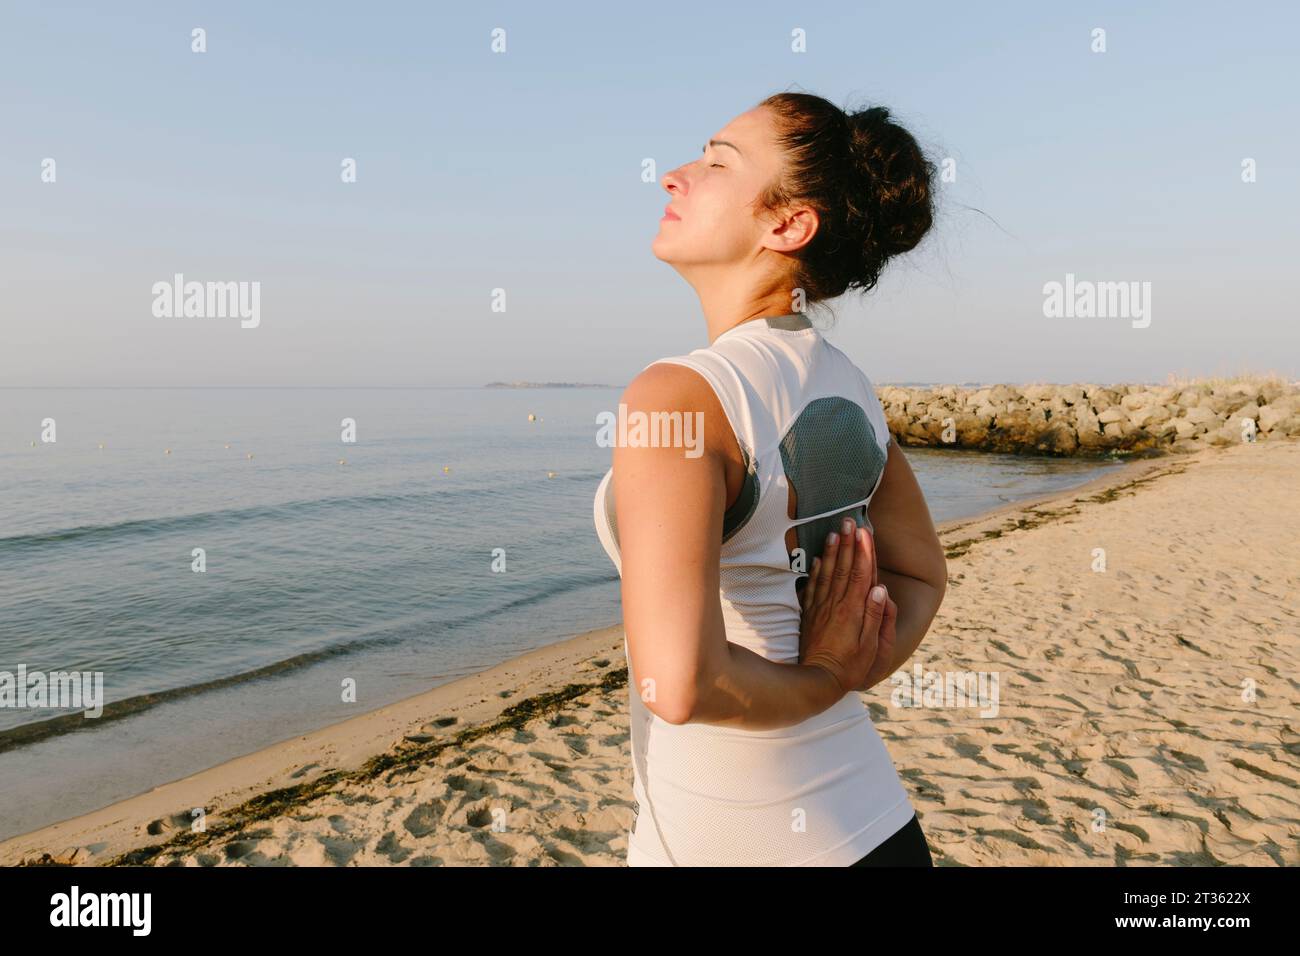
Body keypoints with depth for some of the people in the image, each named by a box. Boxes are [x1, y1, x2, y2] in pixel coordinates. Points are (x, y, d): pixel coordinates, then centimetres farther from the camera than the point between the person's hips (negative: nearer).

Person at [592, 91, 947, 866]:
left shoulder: (679, 392, -22)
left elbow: (680, 682, -30)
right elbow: (923, 576, 13)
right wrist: (847, 677, -2)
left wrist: (818, 682, -13)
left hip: (725, 840, -6)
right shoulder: (851, 388, -1)